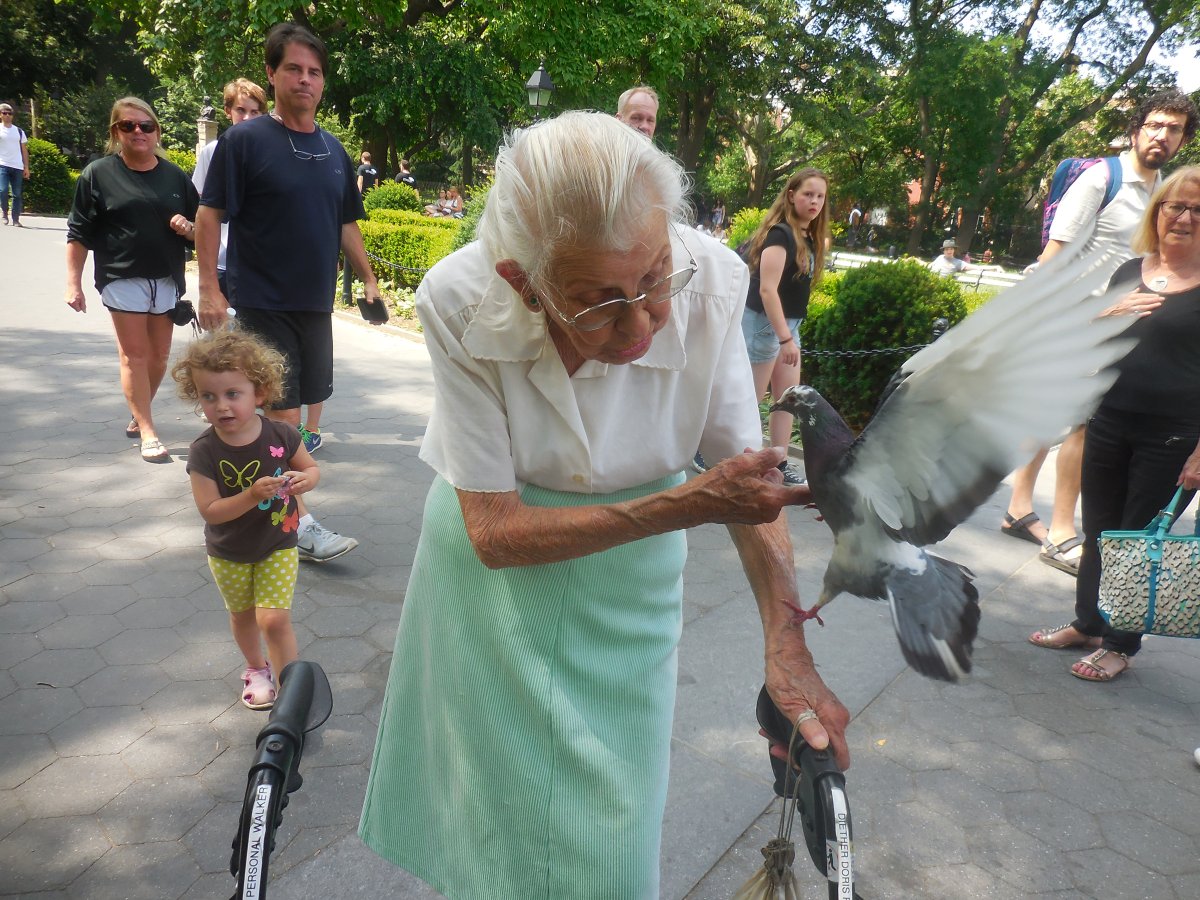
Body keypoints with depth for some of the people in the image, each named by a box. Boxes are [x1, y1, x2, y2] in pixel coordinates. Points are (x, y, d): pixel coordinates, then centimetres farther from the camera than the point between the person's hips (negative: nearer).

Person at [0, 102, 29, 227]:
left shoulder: (19, 131, 14)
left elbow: (24, 150, 14)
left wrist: (26, 167, 7)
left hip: (18, 167, 3)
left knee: (17, 194, 1)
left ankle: (16, 219, 4)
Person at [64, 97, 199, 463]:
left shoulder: (175, 176, 9)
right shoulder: (98, 174, 1)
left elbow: (201, 227, 16)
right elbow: (79, 233, 1)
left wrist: (188, 227, -7)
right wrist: (73, 282, -5)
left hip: (167, 279, 3)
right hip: (123, 277, -3)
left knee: (159, 354, 9)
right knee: (134, 354, -4)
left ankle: (138, 415, 30)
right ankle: (147, 432, -1)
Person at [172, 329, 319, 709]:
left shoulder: (281, 435, -19)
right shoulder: (204, 452, -22)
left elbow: (312, 468, -3)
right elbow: (209, 510, -23)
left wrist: (303, 480, -26)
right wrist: (253, 495, -37)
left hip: (277, 545, -1)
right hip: (228, 554, 1)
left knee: (274, 619, -9)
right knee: (242, 615, 22)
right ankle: (256, 667, 49)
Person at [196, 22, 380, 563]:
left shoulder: (333, 150, 11)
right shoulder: (245, 140, -6)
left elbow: (346, 223, 19)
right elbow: (210, 213, -8)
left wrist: (368, 278, 14)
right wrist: (209, 288, -14)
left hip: (316, 301, 6)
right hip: (263, 301, -6)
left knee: (309, 399, 12)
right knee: (283, 408, -5)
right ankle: (300, 524, 1)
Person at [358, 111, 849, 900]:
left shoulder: (709, 282, -25)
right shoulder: (460, 302, -28)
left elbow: (753, 480, -13)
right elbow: (494, 531, -24)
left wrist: (788, 649, -23)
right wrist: (688, 505, -32)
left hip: (628, 582, 1)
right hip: (496, 568, 0)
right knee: (495, 814, 18)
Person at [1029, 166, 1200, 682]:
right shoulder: (1130, 272, 8)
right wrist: (1109, 315, -6)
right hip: (1108, 423, 5)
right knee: (1098, 531, 14)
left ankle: (1120, 645, 20)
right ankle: (1087, 624, 31)